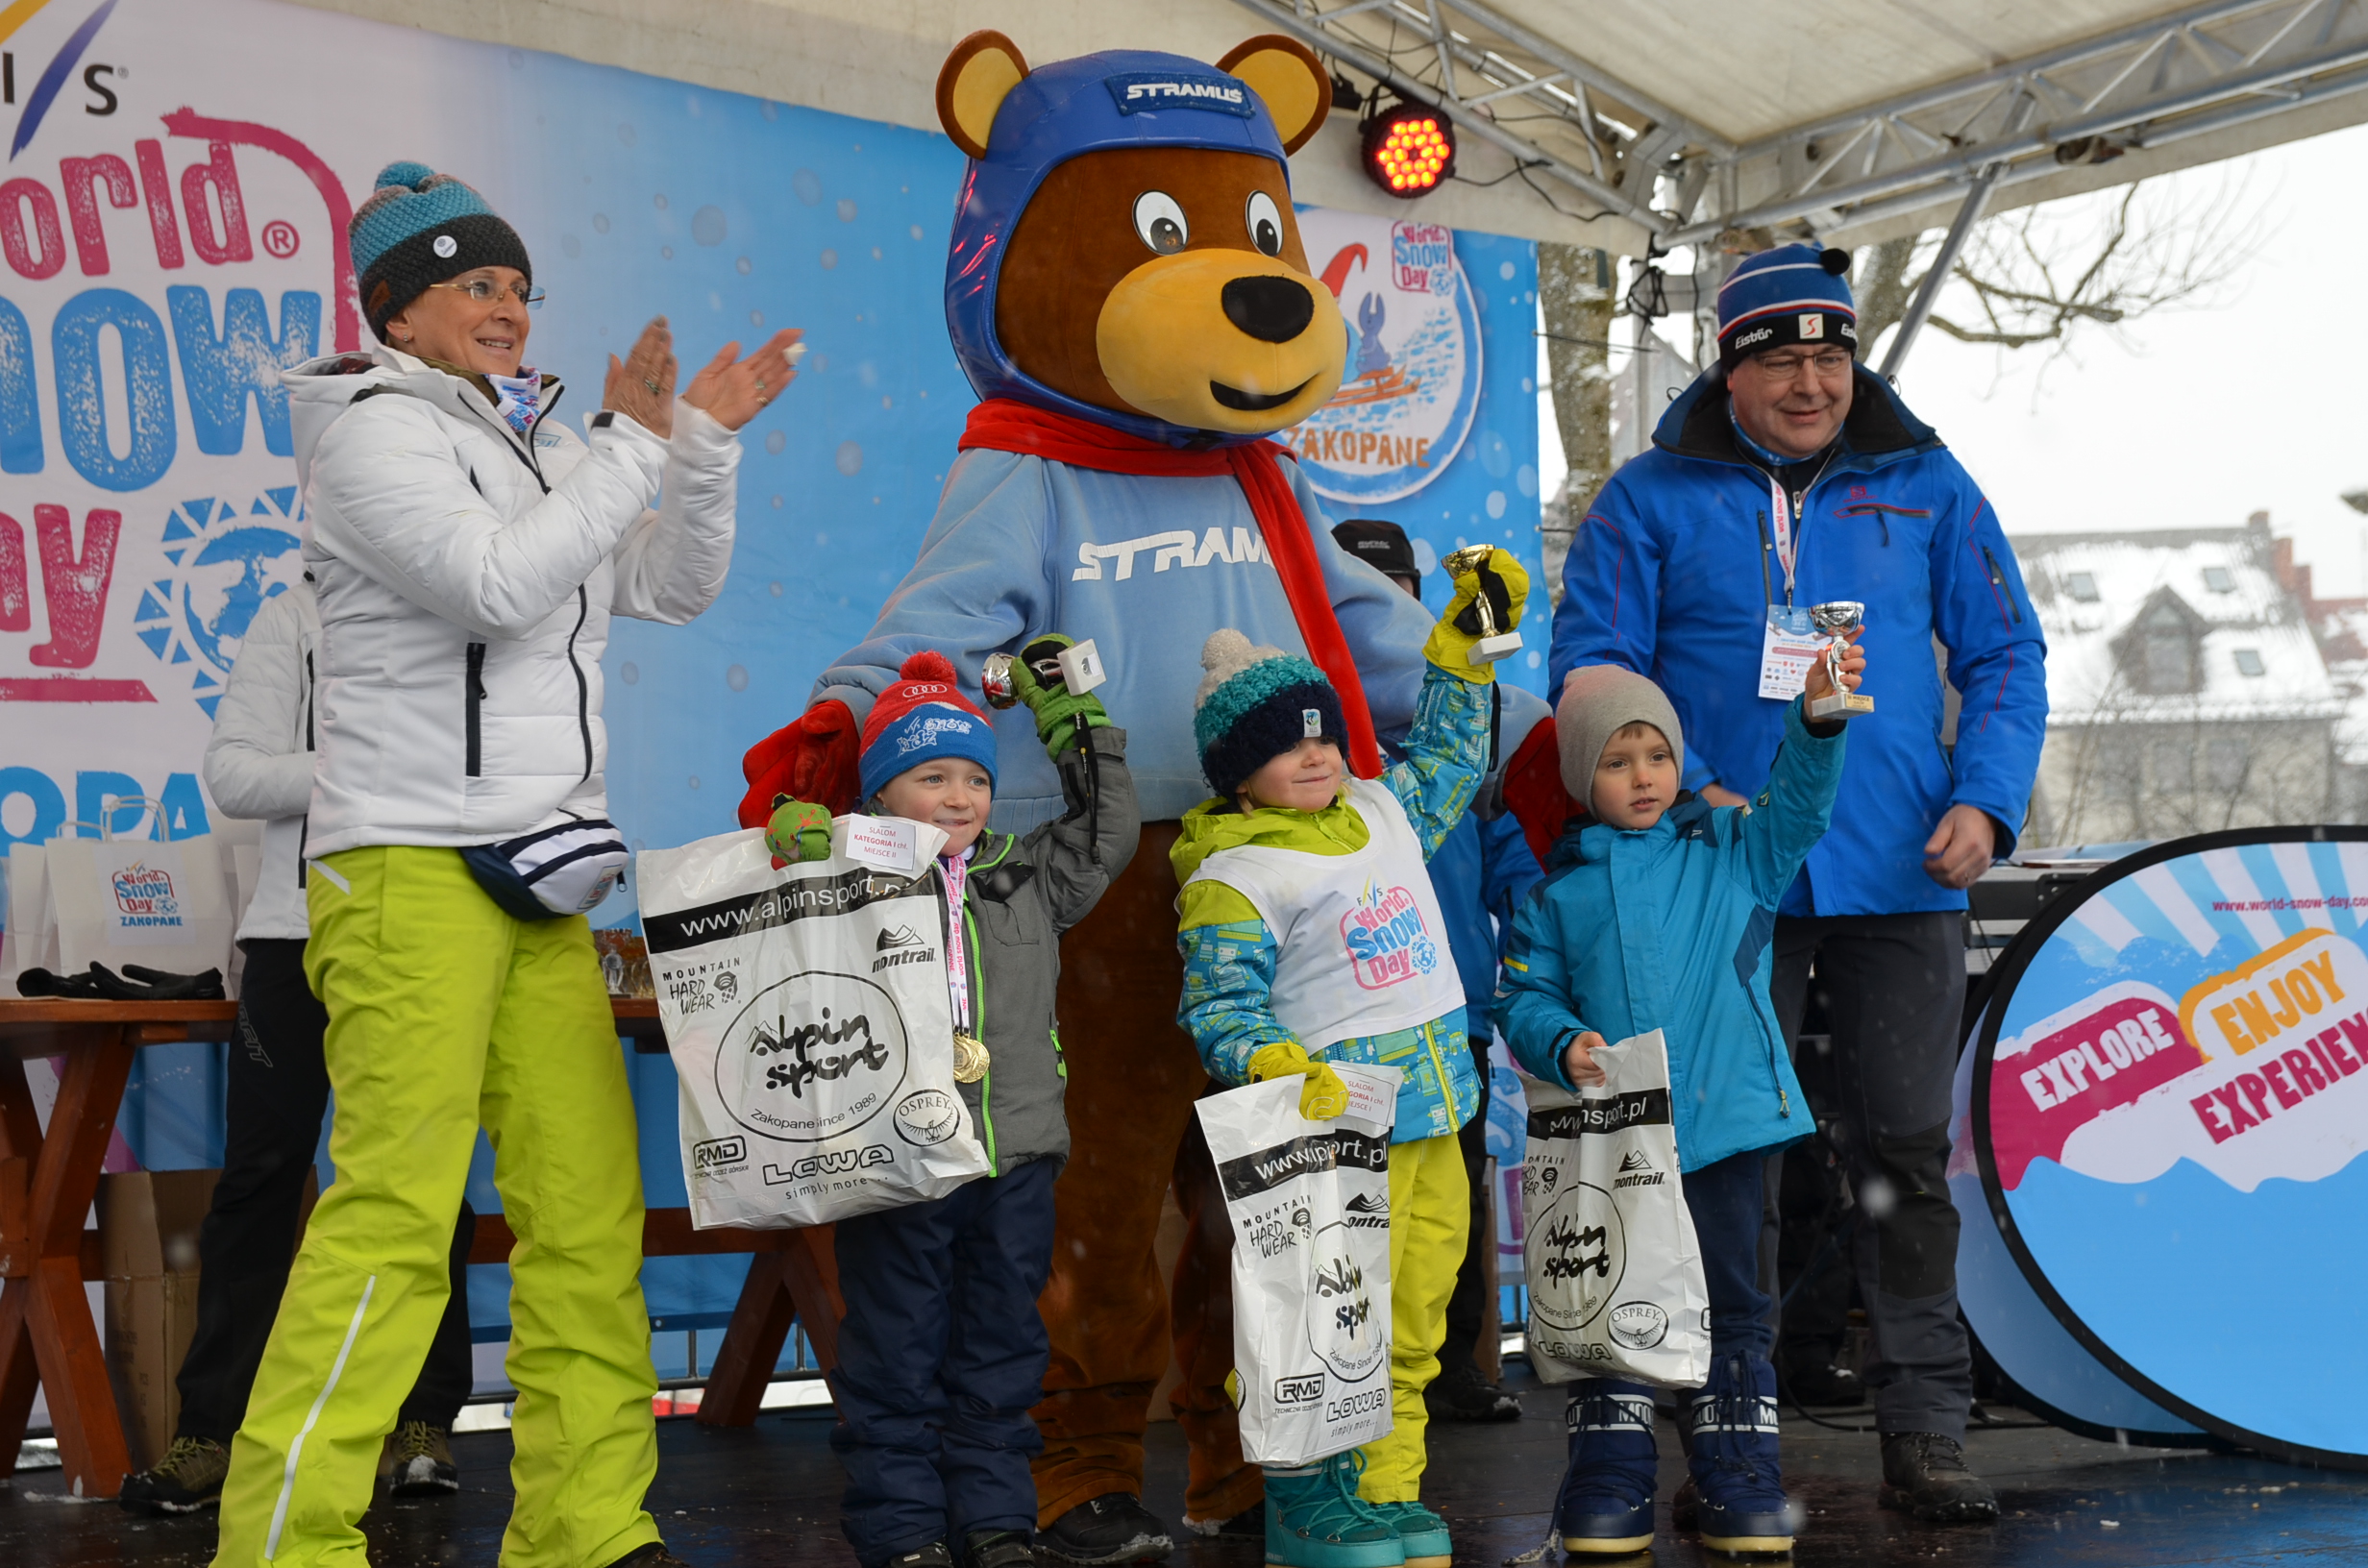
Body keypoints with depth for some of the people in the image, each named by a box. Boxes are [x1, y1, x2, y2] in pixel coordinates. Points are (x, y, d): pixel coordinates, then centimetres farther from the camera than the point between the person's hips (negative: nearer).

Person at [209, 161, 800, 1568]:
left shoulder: (537, 445, 22)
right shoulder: (376, 432, -3)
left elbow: (673, 589, 20)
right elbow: (496, 584, -18)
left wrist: (707, 446, 7)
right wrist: (633, 446, -11)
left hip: (538, 881, 8)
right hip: (410, 867, -8)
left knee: (589, 1202, 3)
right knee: (396, 1213, -13)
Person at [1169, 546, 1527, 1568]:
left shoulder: (1383, 813, 14)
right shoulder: (1234, 876, -9)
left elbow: (1451, 753, 31)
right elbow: (1220, 1010, -12)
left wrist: (1466, 636, 27)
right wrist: (1285, 1071, -29)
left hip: (1432, 1119, 8)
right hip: (1339, 1124, -7)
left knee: (1413, 1325, 11)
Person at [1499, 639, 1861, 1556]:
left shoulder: (1733, 853, 7)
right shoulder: (1560, 890, 5)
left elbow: (1798, 805, -6)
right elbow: (1526, 996, 6)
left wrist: (1817, 720, -22)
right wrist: (1564, 1046, -14)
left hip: (1724, 1121, 0)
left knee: (1731, 1302, 7)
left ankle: (1735, 1476, 18)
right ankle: (1609, 1480, 17)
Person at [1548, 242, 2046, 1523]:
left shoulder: (1926, 489, 8)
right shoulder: (1653, 497, 2)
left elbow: (2005, 654, 10)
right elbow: (1594, 662, -1)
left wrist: (1984, 800, -5)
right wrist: (1686, 790, -14)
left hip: (1902, 879, 1)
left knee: (1908, 1150, 3)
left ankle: (1923, 1433, 12)